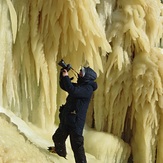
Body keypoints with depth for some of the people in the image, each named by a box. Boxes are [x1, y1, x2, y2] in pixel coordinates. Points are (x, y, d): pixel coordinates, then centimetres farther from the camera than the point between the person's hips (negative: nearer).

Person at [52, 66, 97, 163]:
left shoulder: (88, 89, -16)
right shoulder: (79, 85, 13)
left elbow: (73, 91, -30)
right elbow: (64, 86, 20)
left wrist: (66, 77, -22)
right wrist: (62, 74, 4)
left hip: (76, 122, -10)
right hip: (66, 119, 10)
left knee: (77, 145, -12)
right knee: (58, 138, 27)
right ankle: (61, 155, 51)